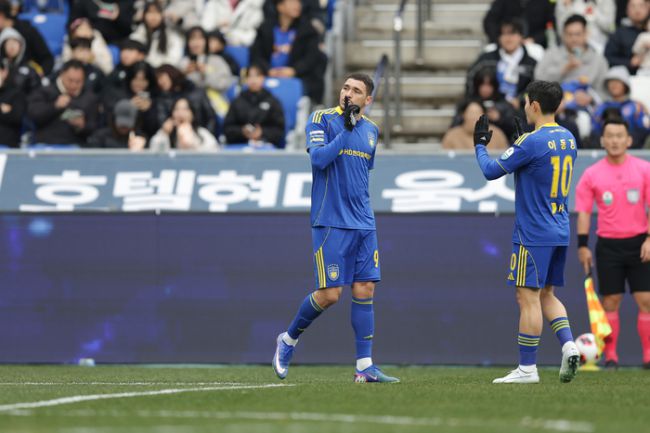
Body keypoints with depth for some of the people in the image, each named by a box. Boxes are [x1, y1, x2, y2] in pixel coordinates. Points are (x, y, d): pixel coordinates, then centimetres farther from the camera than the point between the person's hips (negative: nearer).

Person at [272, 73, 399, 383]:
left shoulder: (371, 130, 13)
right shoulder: (321, 120, -4)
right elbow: (318, 159, -18)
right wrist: (347, 129, -19)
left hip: (363, 224, 6)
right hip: (330, 222, -5)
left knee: (364, 291, 0)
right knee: (330, 294, -8)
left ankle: (364, 366, 1)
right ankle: (288, 340, 16)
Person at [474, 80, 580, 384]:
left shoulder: (531, 142, -16)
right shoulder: (568, 140, 9)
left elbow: (492, 171, -9)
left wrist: (480, 145, 8)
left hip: (533, 234, -8)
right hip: (560, 233, 8)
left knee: (528, 296, -3)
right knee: (546, 294, 17)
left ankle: (527, 368, -2)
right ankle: (568, 344, -3)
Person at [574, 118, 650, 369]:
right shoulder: (592, 174, 1)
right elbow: (583, 212, 3)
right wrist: (582, 246, -3)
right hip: (608, 244, 0)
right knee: (610, 301, 2)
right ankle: (610, 356, 8)